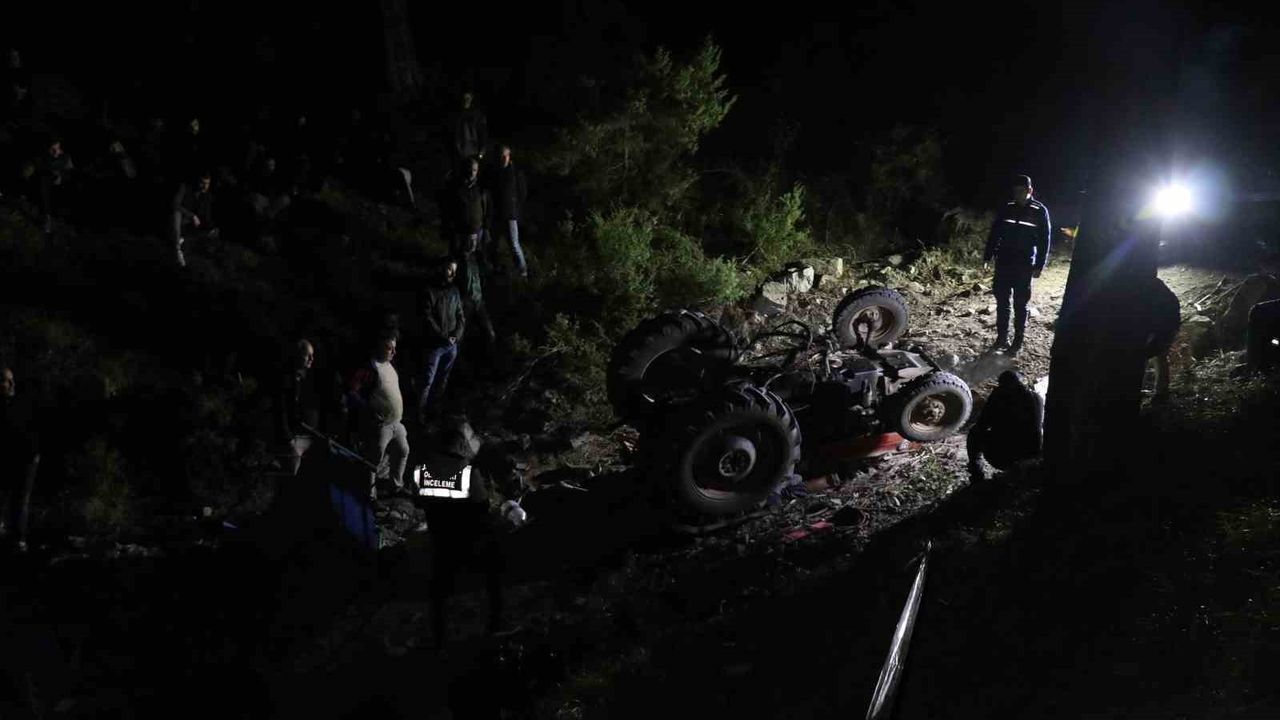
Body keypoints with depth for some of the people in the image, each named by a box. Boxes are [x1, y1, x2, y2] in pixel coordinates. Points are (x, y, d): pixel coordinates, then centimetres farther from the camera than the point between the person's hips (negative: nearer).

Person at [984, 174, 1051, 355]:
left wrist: (1039, 265, -8)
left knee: (1020, 305, 1)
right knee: (1002, 302, 6)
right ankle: (1002, 338, 16)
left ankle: (1017, 342, 7)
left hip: (1024, 265, -3)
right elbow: (995, 232, 9)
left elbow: (1044, 240, -3)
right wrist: (988, 256, 3)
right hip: (1003, 262, 3)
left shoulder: (1039, 211, -3)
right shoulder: (1007, 208, 5)